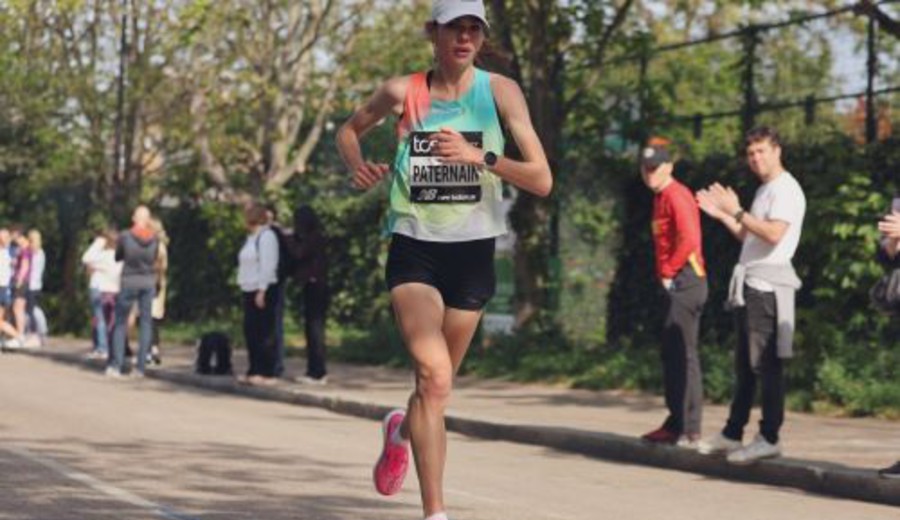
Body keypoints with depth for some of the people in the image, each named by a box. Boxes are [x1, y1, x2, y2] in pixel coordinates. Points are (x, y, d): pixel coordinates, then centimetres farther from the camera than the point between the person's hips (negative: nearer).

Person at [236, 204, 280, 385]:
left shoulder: (266, 236, -11)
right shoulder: (251, 237, 18)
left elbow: (268, 266, -17)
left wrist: (262, 291, -20)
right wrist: (245, 286, 14)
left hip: (263, 290, -10)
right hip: (250, 290, 10)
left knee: (264, 333, -7)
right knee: (250, 331, 10)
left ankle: (267, 373, -6)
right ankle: (254, 371, 16)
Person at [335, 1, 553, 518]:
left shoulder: (499, 91, -6)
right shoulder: (402, 92, -1)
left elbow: (542, 180, -12)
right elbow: (350, 129, 20)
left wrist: (481, 157, -27)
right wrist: (359, 165, -2)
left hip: (473, 252, 1)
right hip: (414, 248, -1)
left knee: (438, 385, 15)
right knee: (434, 375, -21)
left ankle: (401, 430, 52)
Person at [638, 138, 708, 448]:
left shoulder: (676, 196, -12)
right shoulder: (661, 198, 18)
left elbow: (689, 240, -23)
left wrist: (668, 272, -14)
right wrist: (665, 275, 13)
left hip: (685, 281, -10)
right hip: (676, 285, 10)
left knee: (682, 354, -10)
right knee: (672, 354, 13)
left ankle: (689, 431, -10)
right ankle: (677, 423, 19)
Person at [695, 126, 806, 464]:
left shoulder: (786, 189, -9)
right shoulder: (764, 190, 21)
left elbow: (774, 234, -22)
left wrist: (737, 211, -19)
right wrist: (722, 216, 16)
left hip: (768, 286, -10)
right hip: (750, 284, 10)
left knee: (766, 364, -9)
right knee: (745, 364, 12)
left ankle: (769, 438, -7)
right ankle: (732, 435, 16)